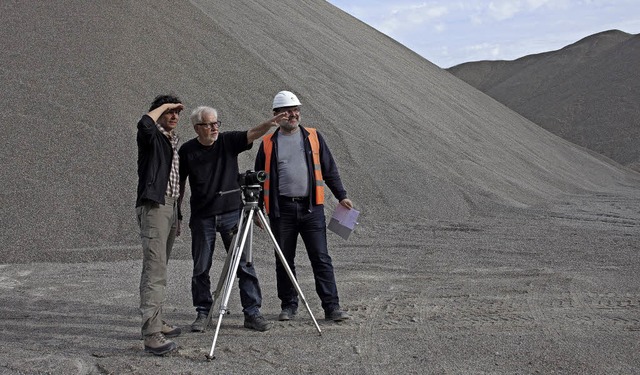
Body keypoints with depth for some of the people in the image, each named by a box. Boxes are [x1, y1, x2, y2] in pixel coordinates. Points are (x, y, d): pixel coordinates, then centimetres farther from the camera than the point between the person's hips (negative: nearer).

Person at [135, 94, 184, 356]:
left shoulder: (173, 139, 20)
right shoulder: (151, 136, -5)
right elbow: (145, 123, -31)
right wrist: (163, 106, -13)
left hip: (170, 207, 9)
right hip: (153, 207, -9)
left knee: (159, 268, 12)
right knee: (155, 270, -15)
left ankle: (156, 322, 19)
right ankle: (152, 334, -19)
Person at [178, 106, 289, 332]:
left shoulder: (228, 141, 1)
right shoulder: (187, 150, 2)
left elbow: (252, 135, -15)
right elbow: (180, 183, 10)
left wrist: (270, 124, -34)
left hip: (232, 213, 0)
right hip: (202, 217, 0)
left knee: (244, 264, -3)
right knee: (201, 269, 5)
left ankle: (252, 312, 2)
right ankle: (203, 313, 18)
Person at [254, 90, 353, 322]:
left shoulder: (313, 137, 9)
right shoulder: (268, 143, 8)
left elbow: (329, 170, 11)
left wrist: (341, 196, 4)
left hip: (311, 207, -1)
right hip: (281, 209, 1)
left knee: (321, 258, -3)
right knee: (284, 260, 7)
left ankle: (331, 307, -1)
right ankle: (289, 305, 19)